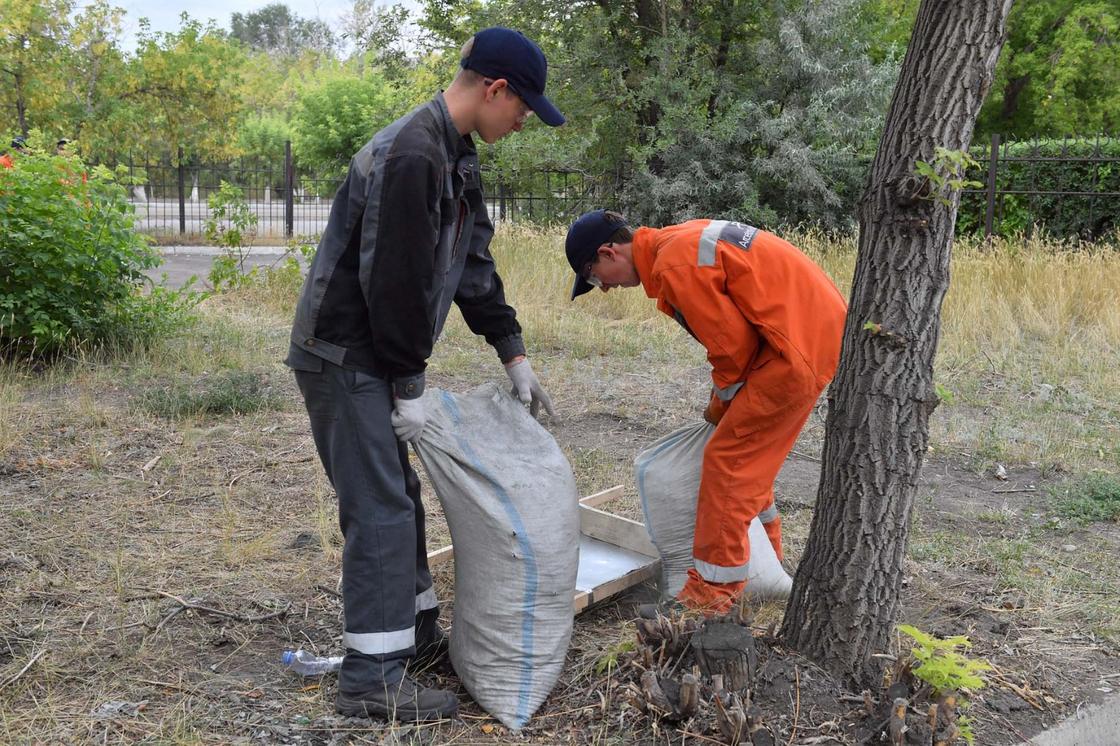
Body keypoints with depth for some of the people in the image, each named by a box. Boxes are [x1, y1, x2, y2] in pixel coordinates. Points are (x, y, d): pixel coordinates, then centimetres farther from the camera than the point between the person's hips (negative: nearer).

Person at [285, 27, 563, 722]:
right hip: (344, 357, -10)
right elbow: (395, 280, -23)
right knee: (380, 508, -7)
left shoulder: (457, 157, 11)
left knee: (398, 495, 17)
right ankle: (373, 675, 2)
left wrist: (514, 353, 13)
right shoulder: (411, 155, -22)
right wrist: (409, 386, -17)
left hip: (372, 355, 10)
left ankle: (416, 630, 31)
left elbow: (474, 263, 15)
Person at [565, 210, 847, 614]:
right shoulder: (679, 241, 12)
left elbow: (733, 343, -16)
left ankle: (712, 592, -1)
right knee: (752, 456, 21)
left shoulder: (677, 266, -19)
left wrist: (721, 403, 2)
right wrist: (724, 400, 13)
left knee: (727, 457, -7)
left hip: (799, 349, -10)